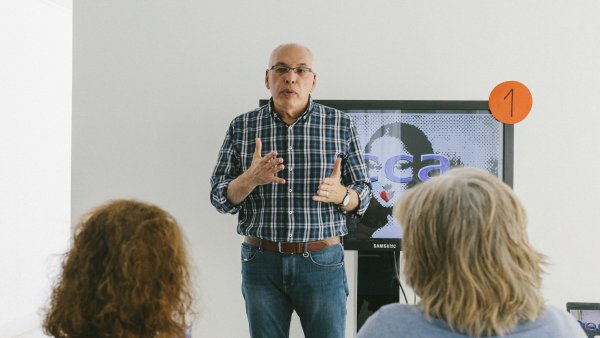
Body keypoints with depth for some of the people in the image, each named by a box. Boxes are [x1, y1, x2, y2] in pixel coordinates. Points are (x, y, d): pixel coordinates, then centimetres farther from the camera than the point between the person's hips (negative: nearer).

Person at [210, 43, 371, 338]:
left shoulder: (340, 125, 1)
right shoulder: (242, 127, 3)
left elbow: (361, 196, 4)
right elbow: (220, 198, 2)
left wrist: (339, 194, -18)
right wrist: (251, 178, -18)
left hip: (322, 261, -1)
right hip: (262, 261, 1)